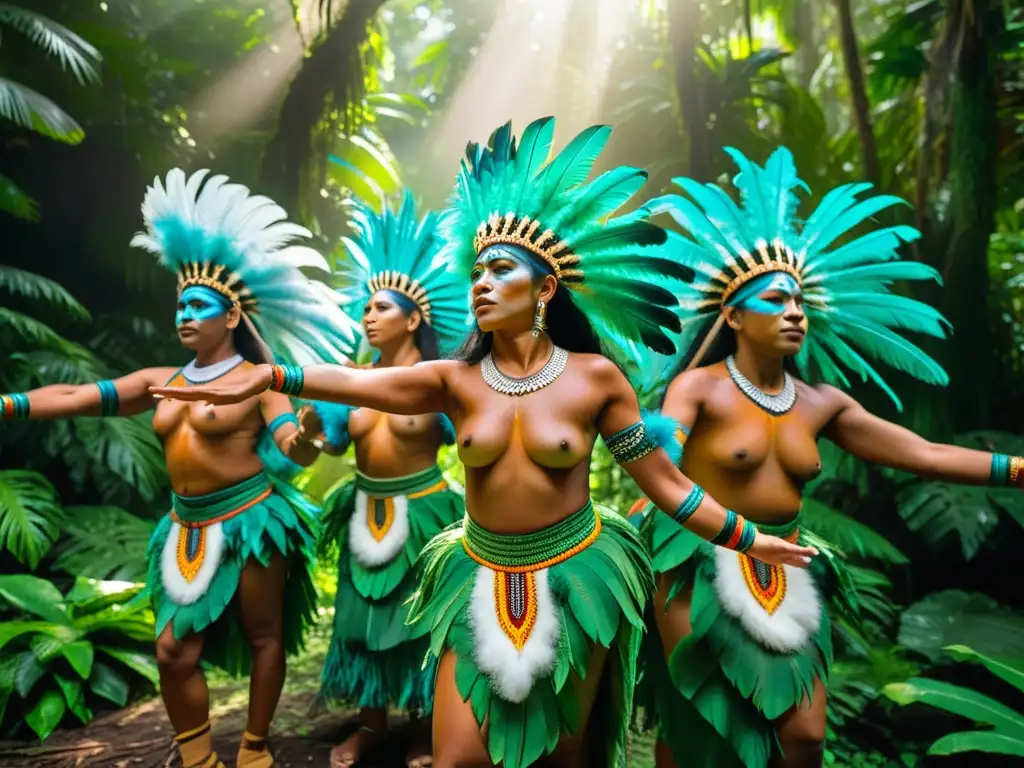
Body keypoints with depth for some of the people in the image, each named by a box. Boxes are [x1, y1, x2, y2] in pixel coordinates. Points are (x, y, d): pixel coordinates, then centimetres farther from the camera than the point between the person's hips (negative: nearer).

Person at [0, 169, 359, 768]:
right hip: (188, 528, 6)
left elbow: (296, 452, -19)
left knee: (263, 636, 9)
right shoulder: (162, 382, 8)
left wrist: (304, 438, -43)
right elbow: (75, 397, 4)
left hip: (250, 521, -6)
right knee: (175, 651, 9)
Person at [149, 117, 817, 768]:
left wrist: (748, 540, -1)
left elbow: (662, 477, -3)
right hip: (483, 581, 2)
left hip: (576, 579, -1)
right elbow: (357, 381, -14)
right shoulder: (457, 379, -3)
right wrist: (267, 378, -26)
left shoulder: (595, 376, -8)